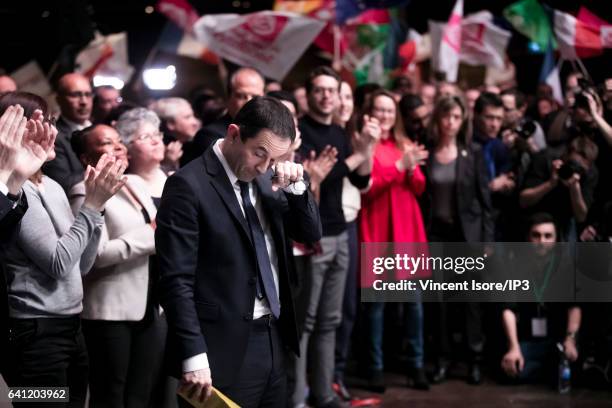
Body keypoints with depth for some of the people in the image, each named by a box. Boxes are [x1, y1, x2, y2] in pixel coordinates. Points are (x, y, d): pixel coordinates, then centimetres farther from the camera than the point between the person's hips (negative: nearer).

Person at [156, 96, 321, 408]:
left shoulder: (265, 178, 9)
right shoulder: (188, 185, -13)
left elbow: (311, 234, 12)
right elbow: (177, 280, -16)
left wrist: (296, 187, -5)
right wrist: (193, 356, -21)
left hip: (273, 339, 7)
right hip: (226, 349, -7)